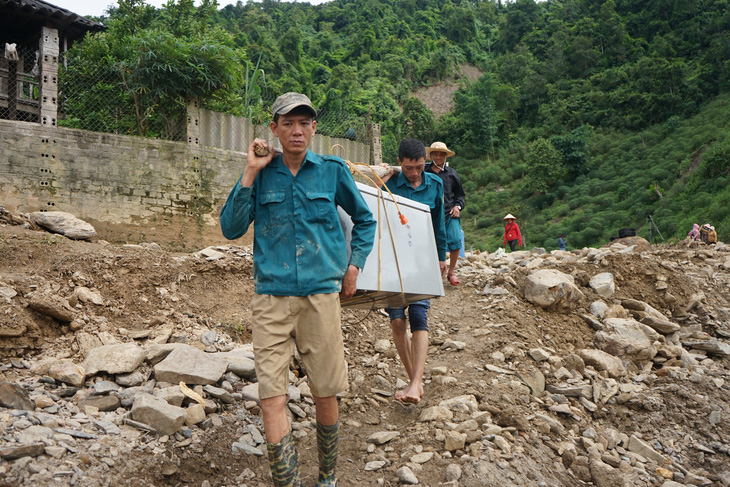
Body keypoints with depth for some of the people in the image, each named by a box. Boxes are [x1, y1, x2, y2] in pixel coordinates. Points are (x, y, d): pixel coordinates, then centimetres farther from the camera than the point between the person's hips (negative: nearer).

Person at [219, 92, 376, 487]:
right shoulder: (263, 173, 6)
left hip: (321, 295, 0)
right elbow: (231, 228, -3)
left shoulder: (332, 170, 5)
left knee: (325, 395, 8)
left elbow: (365, 220, 19)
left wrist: (354, 265, 9)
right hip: (271, 297, 0)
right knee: (272, 398, -8)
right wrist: (250, 173, -7)